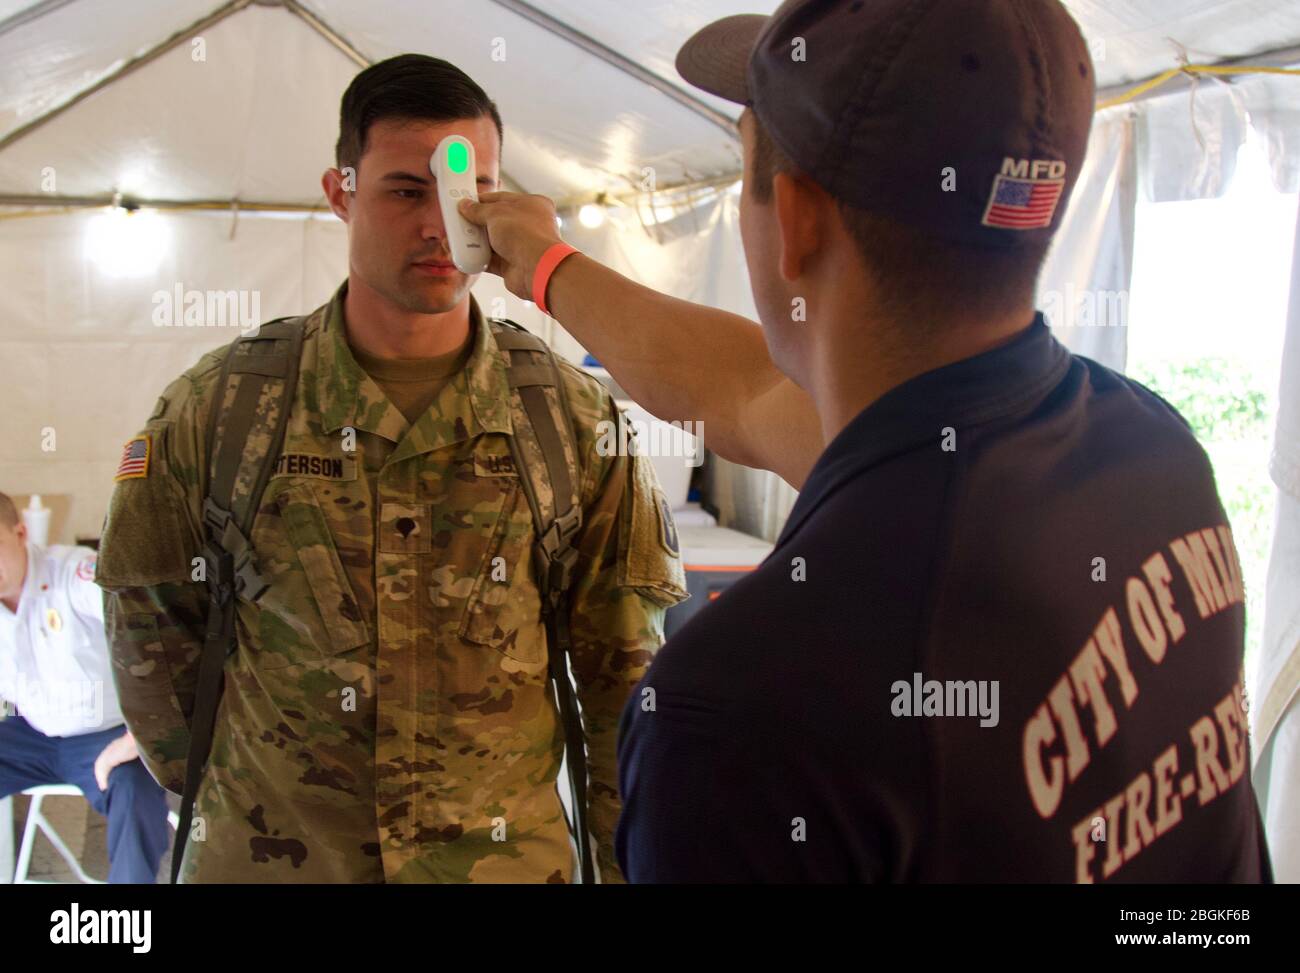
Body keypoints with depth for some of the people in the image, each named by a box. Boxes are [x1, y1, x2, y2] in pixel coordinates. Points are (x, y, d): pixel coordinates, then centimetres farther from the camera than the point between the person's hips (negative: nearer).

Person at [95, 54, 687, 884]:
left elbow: (625, 675, -2)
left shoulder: (577, 420, -7)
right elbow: (150, 619, 7)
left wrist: (626, 862, -1)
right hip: (267, 855, 0)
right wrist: (212, 783, 6)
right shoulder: (219, 407, -7)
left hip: (507, 855, 0)